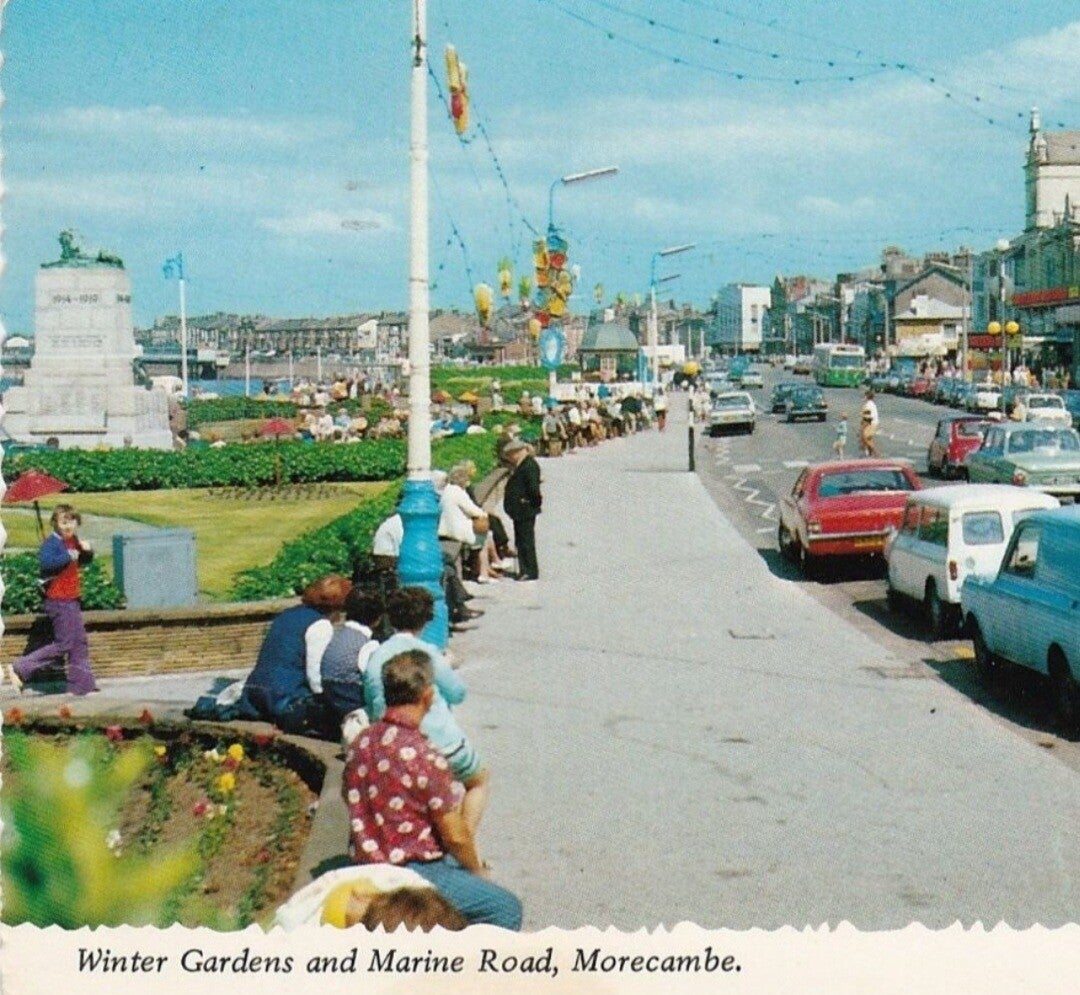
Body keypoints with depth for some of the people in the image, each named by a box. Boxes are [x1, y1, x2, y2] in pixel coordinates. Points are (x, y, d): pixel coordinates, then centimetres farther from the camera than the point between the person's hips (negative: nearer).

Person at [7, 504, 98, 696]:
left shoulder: (73, 541, 10)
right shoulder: (52, 542, -16)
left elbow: (84, 561, 24)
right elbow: (44, 561, -34)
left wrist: (87, 550, 3)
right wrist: (68, 557, -28)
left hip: (71, 600, 9)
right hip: (59, 601, -9)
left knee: (80, 643, 10)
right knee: (63, 644, -7)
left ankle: (82, 684, 15)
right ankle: (19, 669, -1)